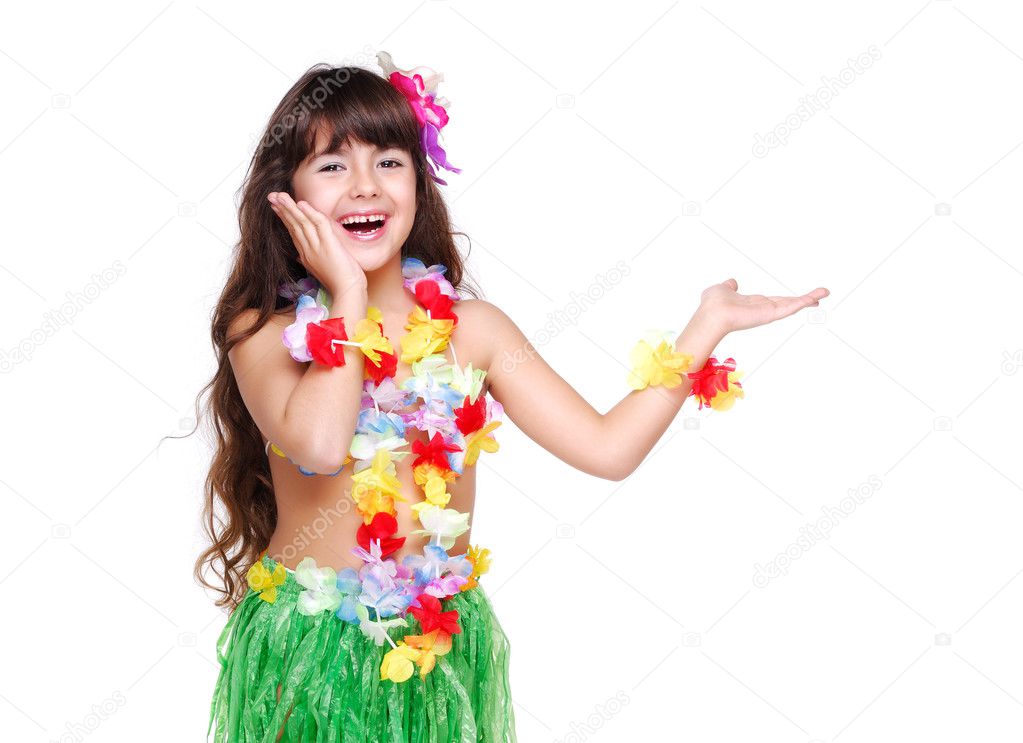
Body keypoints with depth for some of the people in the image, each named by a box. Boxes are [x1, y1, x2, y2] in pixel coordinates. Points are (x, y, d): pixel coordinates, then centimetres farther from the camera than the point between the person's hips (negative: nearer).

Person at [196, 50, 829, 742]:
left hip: (444, 651, 3)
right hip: (307, 651, -2)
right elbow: (318, 446, -29)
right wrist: (348, 293, -19)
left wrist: (707, 326, -7)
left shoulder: (470, 328, -1)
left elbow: (607, 446, -5)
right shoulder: (263, 332, -8)